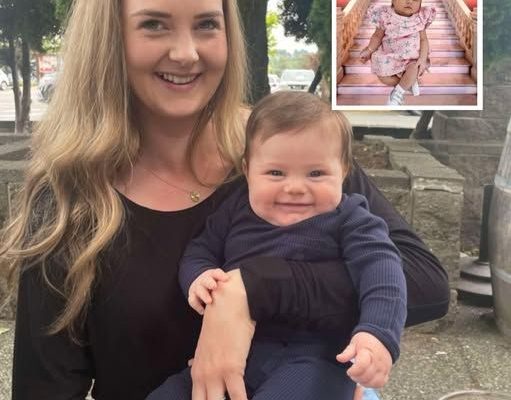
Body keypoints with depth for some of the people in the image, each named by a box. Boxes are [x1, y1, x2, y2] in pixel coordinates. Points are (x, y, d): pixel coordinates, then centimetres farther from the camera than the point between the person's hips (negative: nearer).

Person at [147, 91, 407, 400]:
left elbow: (380, 267, -14)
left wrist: (378, 332, -31)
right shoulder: (236, 210, 10)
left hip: (312, 358, -4)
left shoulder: (348, 220, -2)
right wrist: (198, 276, -7)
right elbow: (200, 250, 17)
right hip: (231, 352, 5)